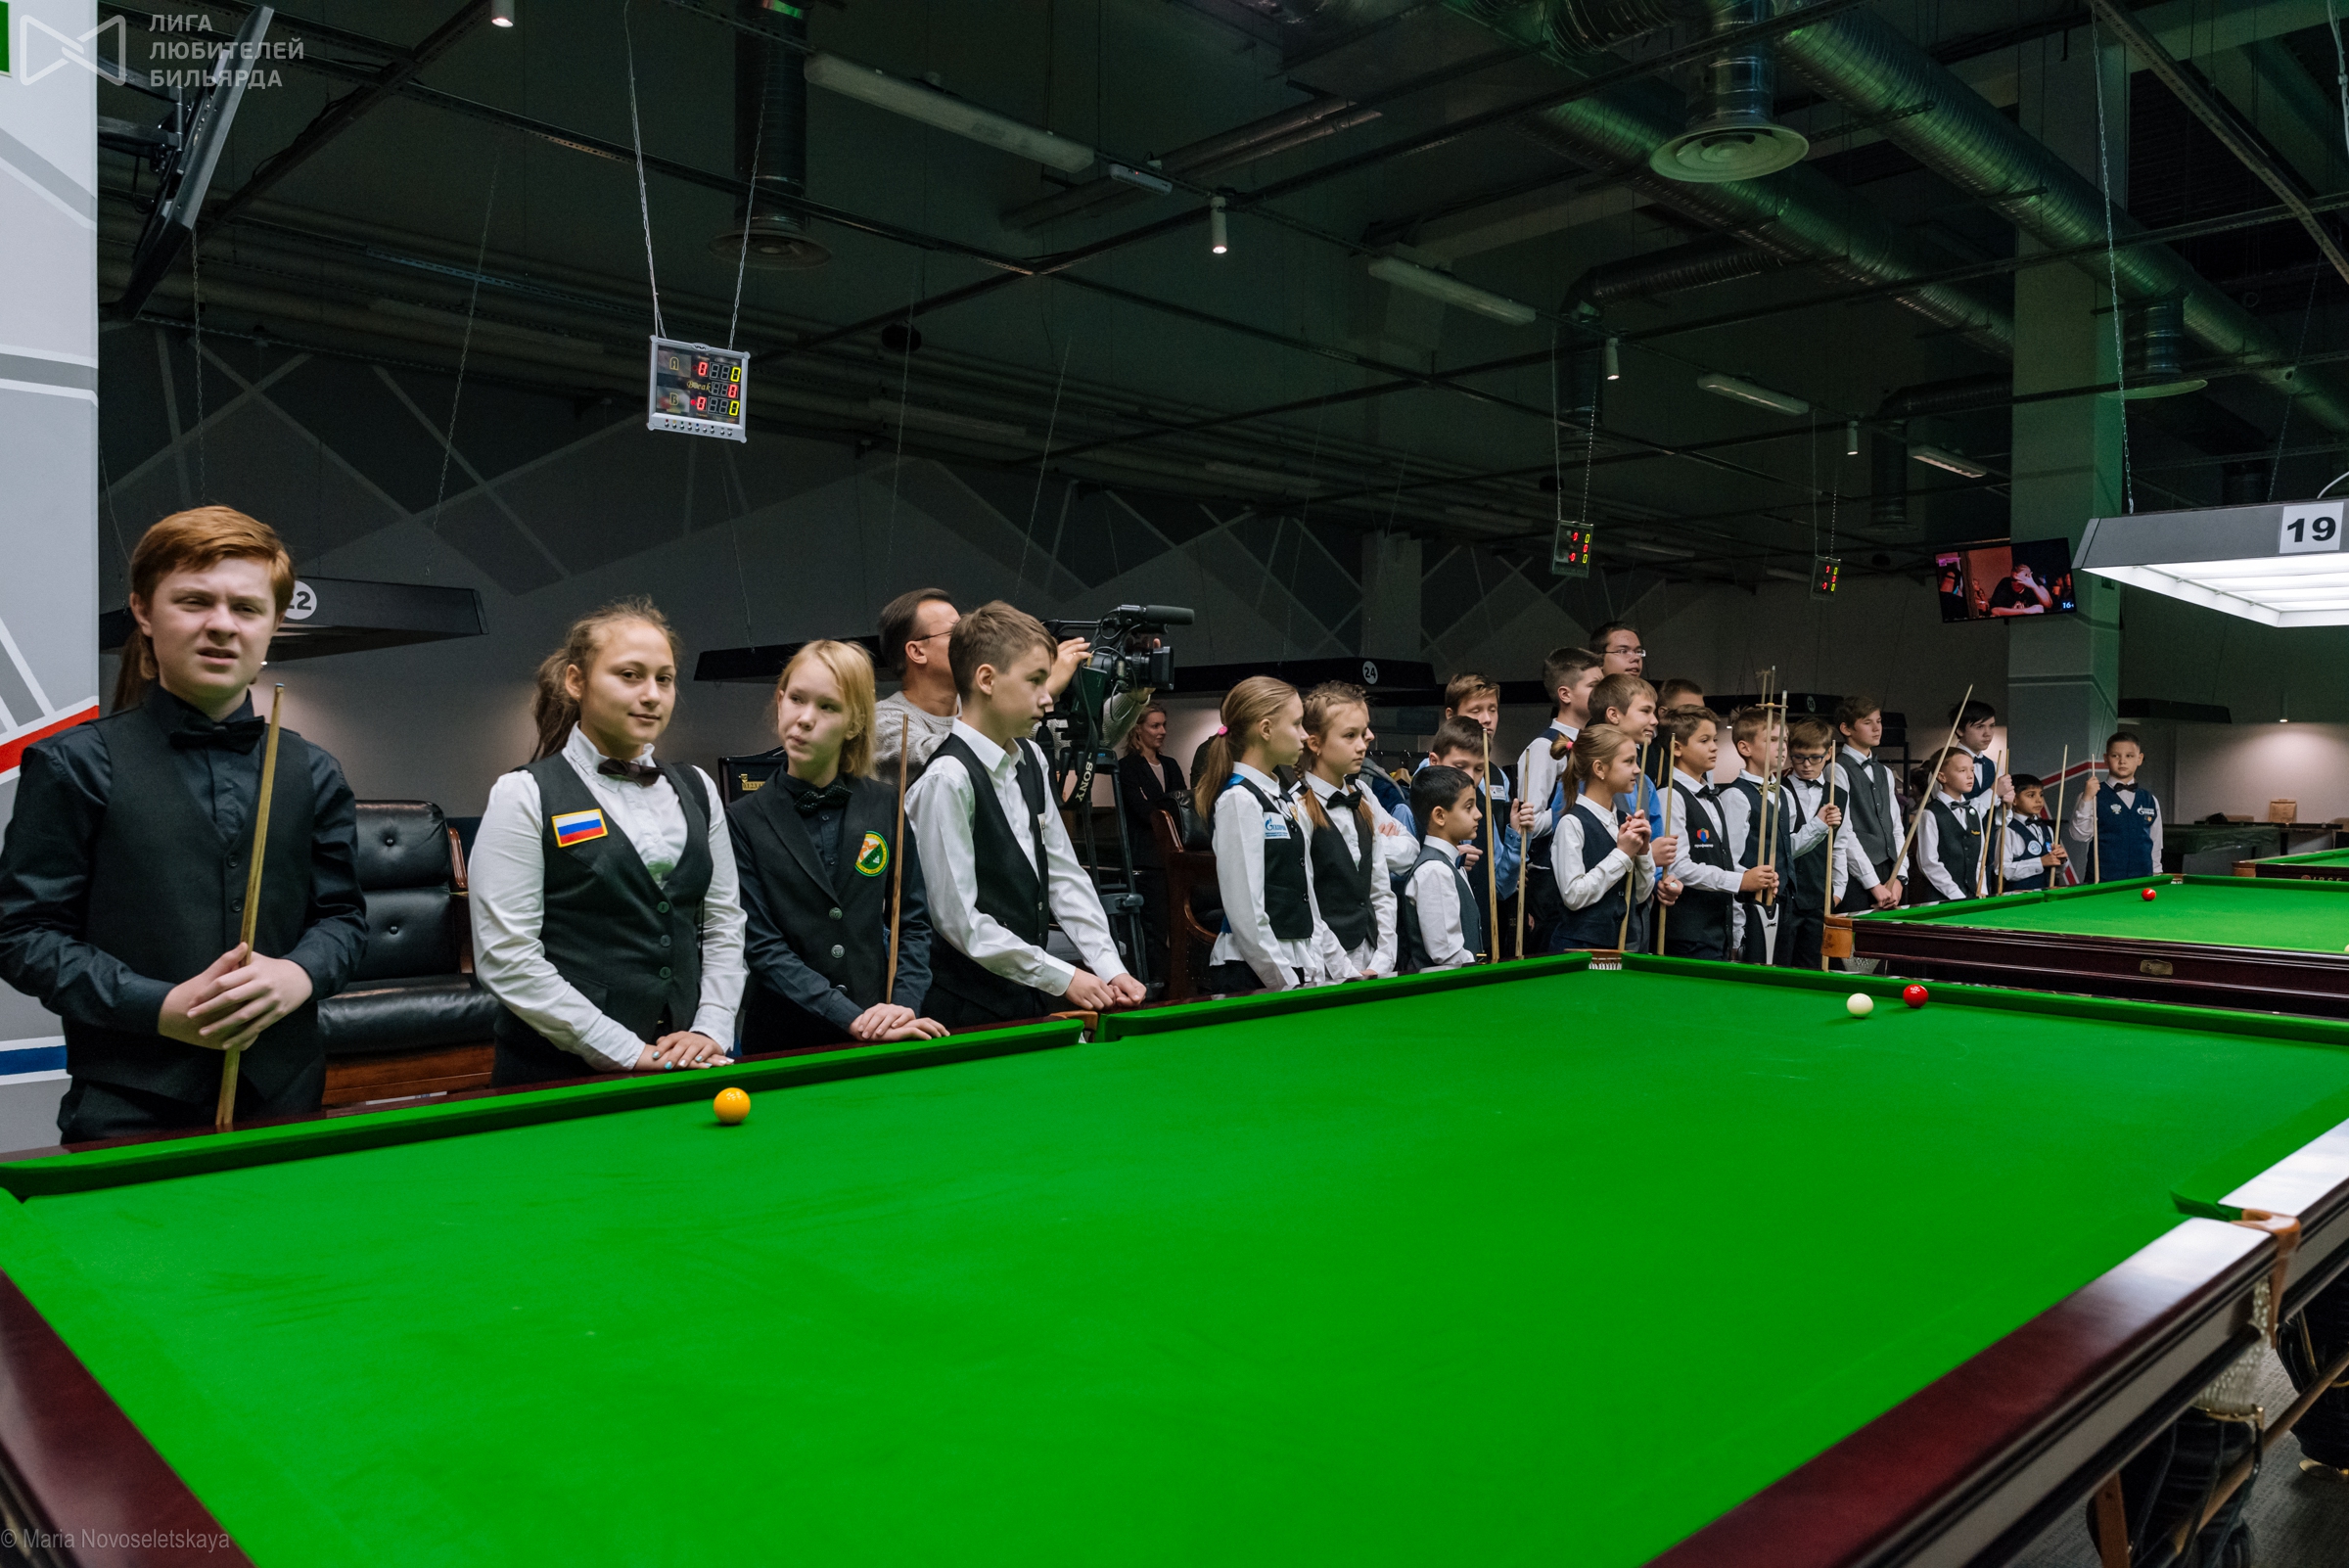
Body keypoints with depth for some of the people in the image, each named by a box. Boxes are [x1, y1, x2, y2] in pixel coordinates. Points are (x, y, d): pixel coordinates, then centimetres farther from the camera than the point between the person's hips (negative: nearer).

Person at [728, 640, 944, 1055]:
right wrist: (854, 1019, -17)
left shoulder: (886, 806, 2)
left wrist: (903, 1005, -10)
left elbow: (913, 919, 6)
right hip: (782, 1040, -1)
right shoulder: (744, 821, -5)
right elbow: (761, 947, -10)